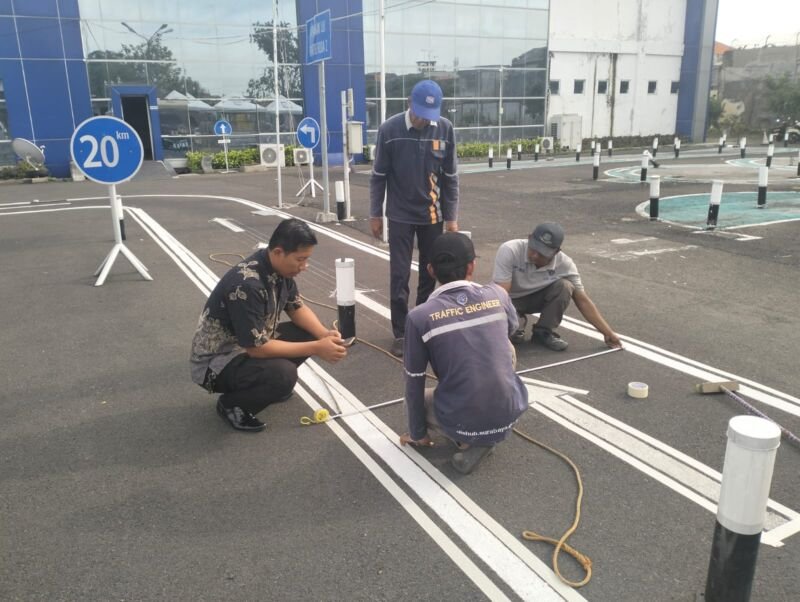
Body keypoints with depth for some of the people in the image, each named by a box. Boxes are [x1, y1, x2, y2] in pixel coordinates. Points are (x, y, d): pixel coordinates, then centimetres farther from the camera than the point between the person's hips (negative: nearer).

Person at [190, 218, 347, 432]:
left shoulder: (280, 268, -7)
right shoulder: (246, 285, -33)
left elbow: (297, 307, 6)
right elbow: (257, 348, -30)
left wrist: (324, 334, -12)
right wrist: (316, 348, -27)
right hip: (216, 361, -8)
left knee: (308, 333, -3)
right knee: (283, 374, -32)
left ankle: (270, 383, 13)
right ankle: (231, 404, -4)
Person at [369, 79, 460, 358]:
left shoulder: (445, 129, -6)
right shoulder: (389, 129, -10)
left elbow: (450, 177, 1)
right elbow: (378, 176, -2)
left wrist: (452, 217, 0)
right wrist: (375, 214, 0)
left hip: (433, 215, 2)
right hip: (400, 216, -2)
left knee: (429, 274, 9)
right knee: (399, 276, -1)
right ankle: (401, 333, 10)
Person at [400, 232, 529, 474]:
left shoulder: (419, 316, -9)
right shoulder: (498, 296, -2)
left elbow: (414, 383, 0)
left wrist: (417, 433, 16)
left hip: (463, 425, -2)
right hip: (511, 415, 2)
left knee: (416, 397, 28)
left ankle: (469, 441, 7)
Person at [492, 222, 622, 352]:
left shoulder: (565, 264, -23)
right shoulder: (509, 250, -32)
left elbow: (582, 300, -14)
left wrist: (608, 333, -15)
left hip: (537, 297, 3)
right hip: (511, 300, -2)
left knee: (564, 286, -27)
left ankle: (543, 332, -7)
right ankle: (518, 321, 5)